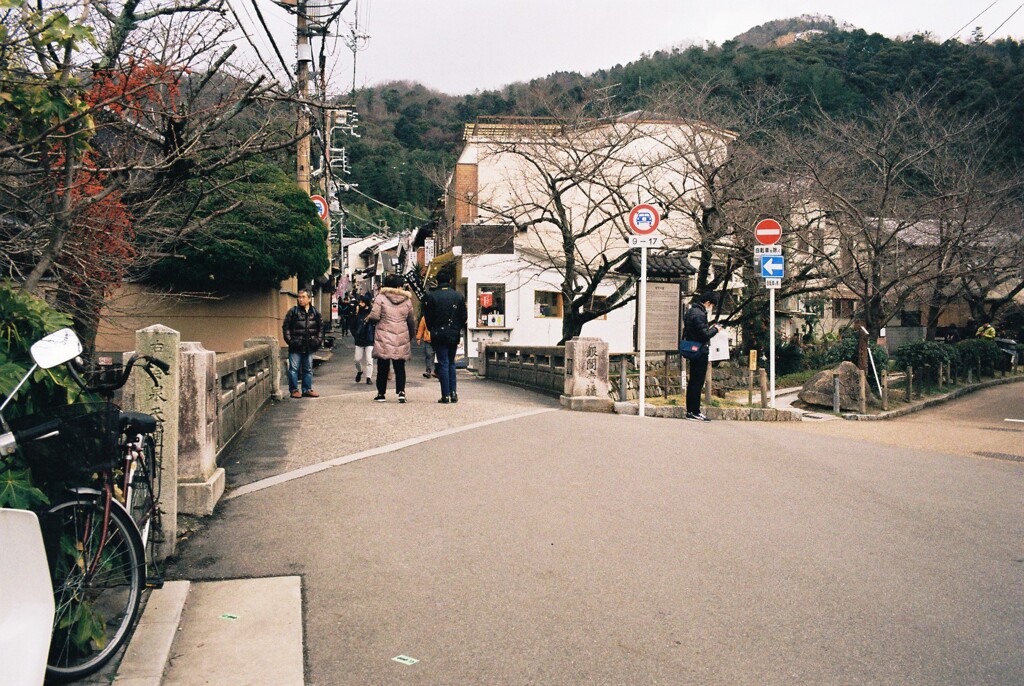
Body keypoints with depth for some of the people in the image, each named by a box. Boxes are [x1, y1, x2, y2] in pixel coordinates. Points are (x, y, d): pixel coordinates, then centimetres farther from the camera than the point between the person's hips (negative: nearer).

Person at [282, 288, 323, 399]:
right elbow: (286, 326, -2)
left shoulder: (314, 312, 7)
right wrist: (289, 340, -10)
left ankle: (307, 389, 20)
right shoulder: (293, 311, -4)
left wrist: (318, 339, 7)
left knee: (308, 369, 11)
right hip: (296, 347, -4)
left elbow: (320, 326, 16)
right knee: (294, 368, -2)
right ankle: (294, 390, 6)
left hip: (309, 347, 4)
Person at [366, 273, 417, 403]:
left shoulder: (381, 297, -4)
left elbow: (375, 316, -10)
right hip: (401, 338, 2)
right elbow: (411, 320, 12)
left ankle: (381, 393, 11)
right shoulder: (407, 299, 7)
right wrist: (412, 334, 25)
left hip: (384, 337, -2)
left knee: (383, 367, 6)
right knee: (400, 367, 6)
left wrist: (368, 318, 11)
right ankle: (401, 391, -8)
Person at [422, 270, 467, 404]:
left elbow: (428, 317, -2)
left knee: (443, 364, 0)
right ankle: (453, 393, 9)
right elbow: (463, 317, 5)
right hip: (454, 335, 3)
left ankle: (446, 395, -2)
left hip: (439, 335, -3)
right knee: (451, 363, 15)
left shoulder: (431, 296, -6)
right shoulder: (459, 296, 2)